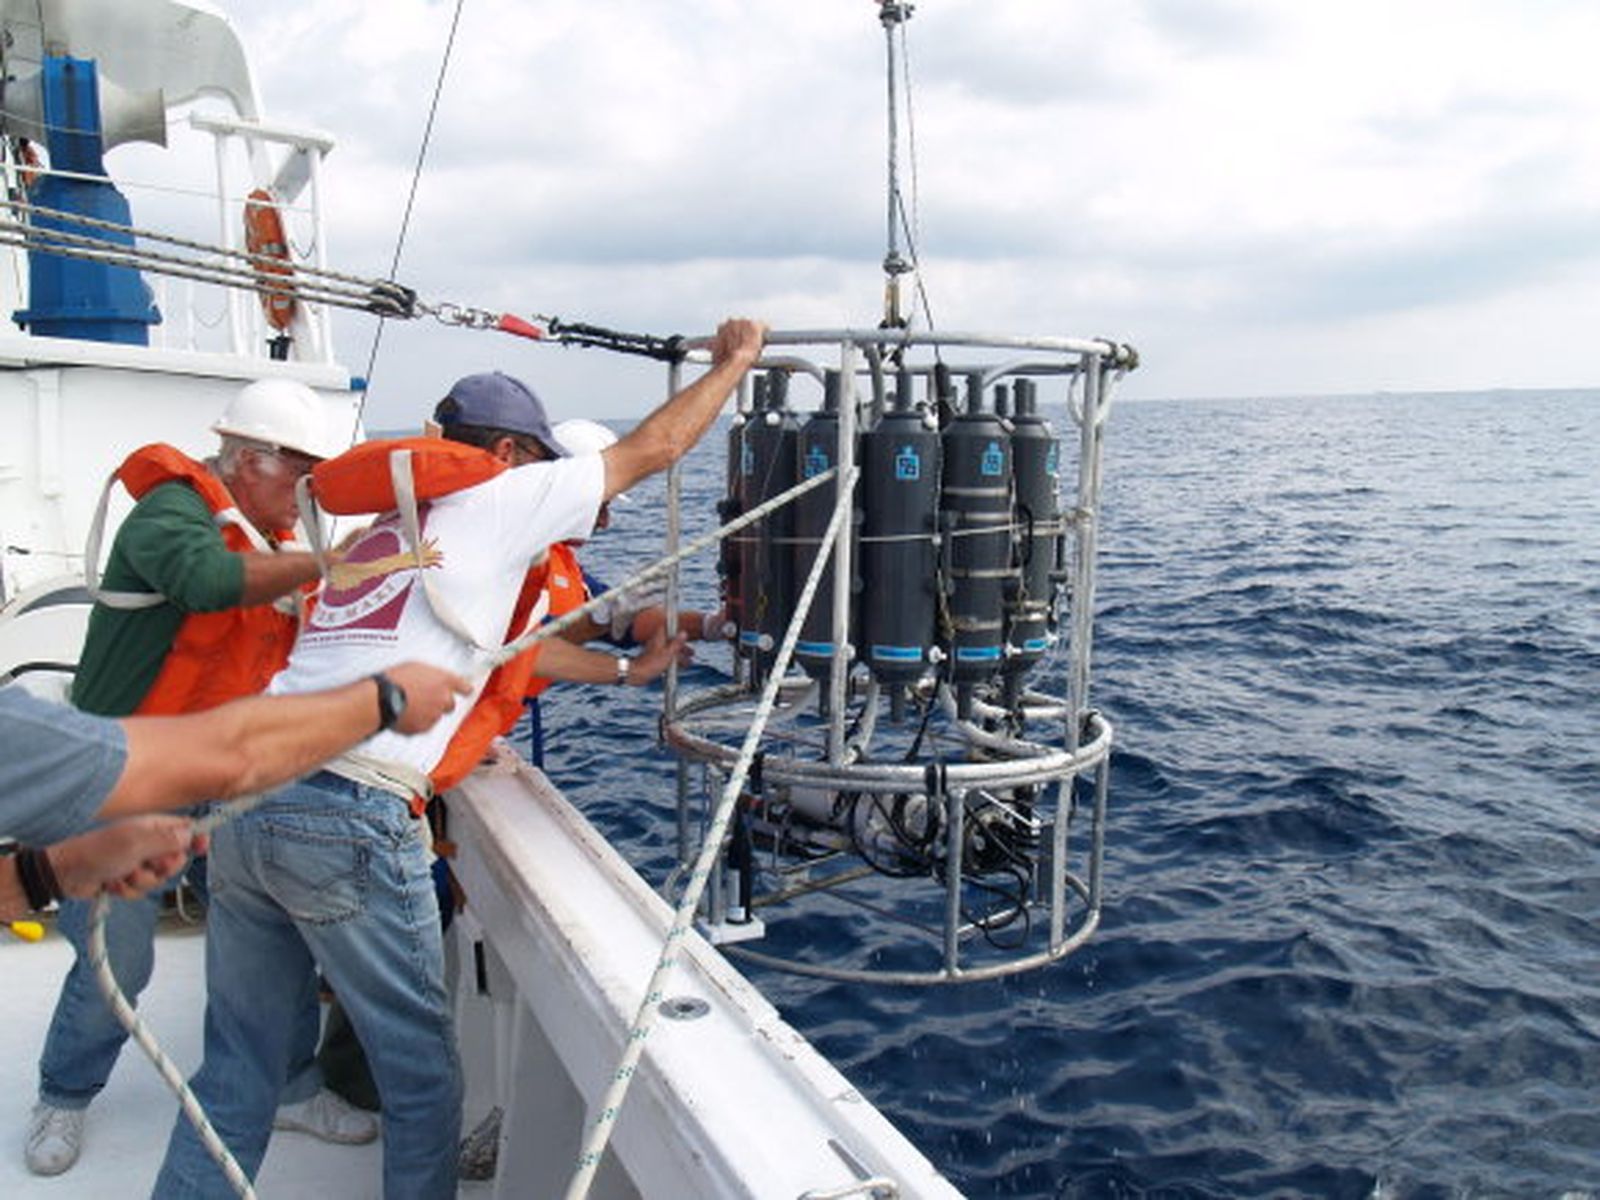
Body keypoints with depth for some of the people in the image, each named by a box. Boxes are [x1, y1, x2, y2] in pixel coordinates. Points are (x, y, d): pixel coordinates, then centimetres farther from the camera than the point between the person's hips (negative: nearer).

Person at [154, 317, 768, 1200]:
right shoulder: (493, 501, 2)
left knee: (235, 1074, 17)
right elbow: (651, 449, 9)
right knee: (421, 1075, 10)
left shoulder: (384, 525, 23)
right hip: (351, 819, -8)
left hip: (247, 800, 8)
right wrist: (734, 362, 23)